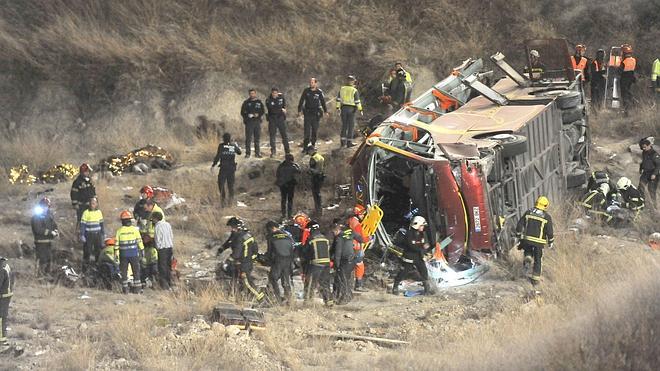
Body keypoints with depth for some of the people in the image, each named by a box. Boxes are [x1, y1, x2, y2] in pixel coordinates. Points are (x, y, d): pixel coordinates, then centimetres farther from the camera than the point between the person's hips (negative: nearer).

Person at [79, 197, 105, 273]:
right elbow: (82, 225, -7)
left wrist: (103, 234, 18)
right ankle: (85, 269, 7)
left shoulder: (99, 212, 6)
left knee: (99, 251, 9)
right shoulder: (86, 213, -9)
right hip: (89, 235, -4)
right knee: (87, 253, -1)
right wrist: (82, 235, -11)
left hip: (97, 235, 4)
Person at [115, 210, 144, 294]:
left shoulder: (119, 231, -4)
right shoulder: (135, 229, -5)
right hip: (134, 254, 0)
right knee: (136, 271, 9)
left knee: (124, 271, 8)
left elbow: (116, 243, -2)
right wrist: (142, 250, 9)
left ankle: (125, 289, 7)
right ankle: (137, 288, 9)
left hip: (123, 255, 0)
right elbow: (139, 241, -1)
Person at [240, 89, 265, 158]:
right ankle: (247, 153, -3)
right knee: (248, 138, -6)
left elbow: (263, 111, 12)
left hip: (257, 121, 3)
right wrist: (248, 115, -16)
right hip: (249, 122, -3)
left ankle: (257, 152, 13)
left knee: (257, 138, 6)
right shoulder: (246, 102, 3)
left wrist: (258, 114, -8)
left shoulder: (259, 102, 10)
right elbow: (242, 112, 2)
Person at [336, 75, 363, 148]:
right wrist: (360, 110, -3)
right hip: (351, 109, -4)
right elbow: (357, 101, -9)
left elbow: (338, 99, 6)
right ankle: (349, 142, 0)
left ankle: (343, 141, 10)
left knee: (344, 125, 12)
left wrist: (338, 108, 12)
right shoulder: (354, 90, -7)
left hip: (343, 108, 4)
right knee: (351, 125, 2)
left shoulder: (342, 89, 5)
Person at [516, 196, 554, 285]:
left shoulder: (528, 212, 2)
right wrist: (551, 243, 10)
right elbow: (549, 232, -4)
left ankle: (527, 259, -4)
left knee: (528, 251, 30)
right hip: (539, 242, -1)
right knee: (537, 260, 13)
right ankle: (535, 279, 17)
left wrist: (519, 236, 16)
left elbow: (520, 225, 3)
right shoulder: (547, 217, -5)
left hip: (527, 239, 1)